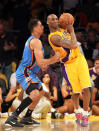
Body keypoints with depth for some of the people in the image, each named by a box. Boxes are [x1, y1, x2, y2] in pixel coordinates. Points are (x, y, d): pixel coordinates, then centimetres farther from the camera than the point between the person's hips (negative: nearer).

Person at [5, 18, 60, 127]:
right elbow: (40, 62, -24)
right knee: (34, 94, -30)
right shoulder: (36, 41, -17)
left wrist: (42, 65, 22)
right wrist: (53, 59, -11)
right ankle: (13, 117, -30)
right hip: (25, 73, -11)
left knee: (41, 91, 27)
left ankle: (27, 118, 29)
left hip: (29, 72, 11)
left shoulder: (31, 40, 16)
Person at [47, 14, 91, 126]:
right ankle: (77, 111, 30)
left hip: (79, 59, 6)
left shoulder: (63, 29, 7)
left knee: (86, 88, -6)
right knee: (75, 92, 0)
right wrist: (71, 31, -15)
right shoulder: (53, 37, -20)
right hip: (68, 65, -6)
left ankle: (85, 113, 7)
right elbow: (73, 45, -27)